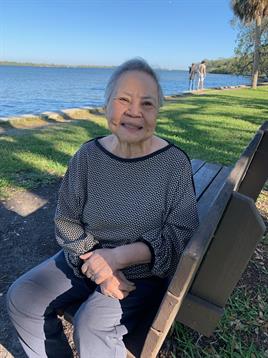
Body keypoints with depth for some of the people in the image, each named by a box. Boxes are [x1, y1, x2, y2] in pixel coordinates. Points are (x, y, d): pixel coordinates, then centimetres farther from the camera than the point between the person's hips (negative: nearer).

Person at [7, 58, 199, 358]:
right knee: (20, 299, -3)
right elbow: (66, 220, -2)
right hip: (87, 258, 4)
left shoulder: (174, 162, -16)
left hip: (144, 270, -3)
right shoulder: (88, 155, -8)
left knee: (91, 326, -23)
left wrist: (119, 256, -24)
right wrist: (97, 266, -16)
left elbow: (180, 233, -15)